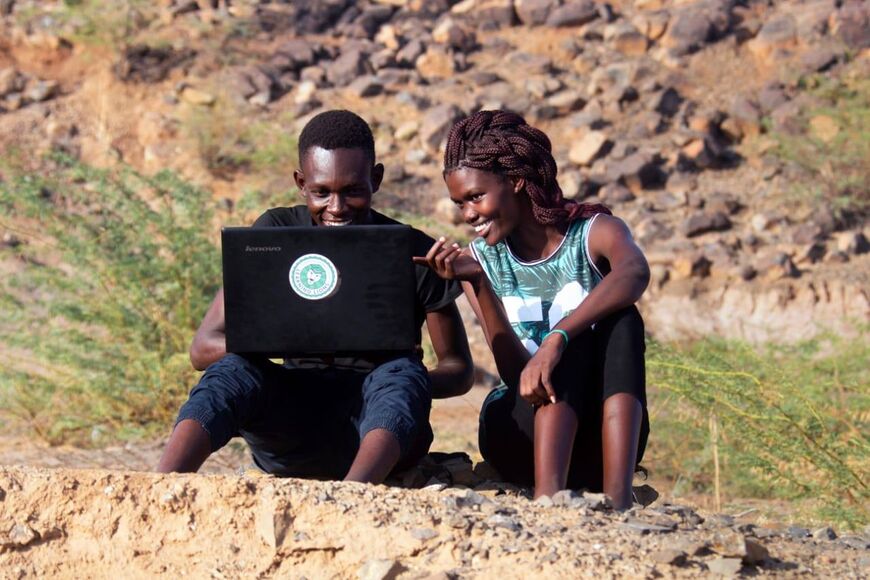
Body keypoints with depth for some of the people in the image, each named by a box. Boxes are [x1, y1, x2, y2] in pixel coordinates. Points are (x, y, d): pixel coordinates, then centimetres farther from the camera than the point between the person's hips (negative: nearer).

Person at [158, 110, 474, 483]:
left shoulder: (414, 253, -1)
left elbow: (459, 369, 5)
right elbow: (204, 347, -3)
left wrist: (403, 386, -20)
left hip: (382, 435, -1)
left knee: (401, 372, -33)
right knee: (233, 369, -28)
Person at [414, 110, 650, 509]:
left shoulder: (592, 233, -2)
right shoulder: (482, 259, 4)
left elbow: (635, 273, -30)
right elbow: (515, 372, -11)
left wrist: (554, 341, -43)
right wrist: (478, 284, -25)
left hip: (599, 438, 0)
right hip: (522, 440, 0)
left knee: (622, 320, -27)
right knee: (573, 341, -28)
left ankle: (616, 496, -44)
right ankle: (548, 494, -49)